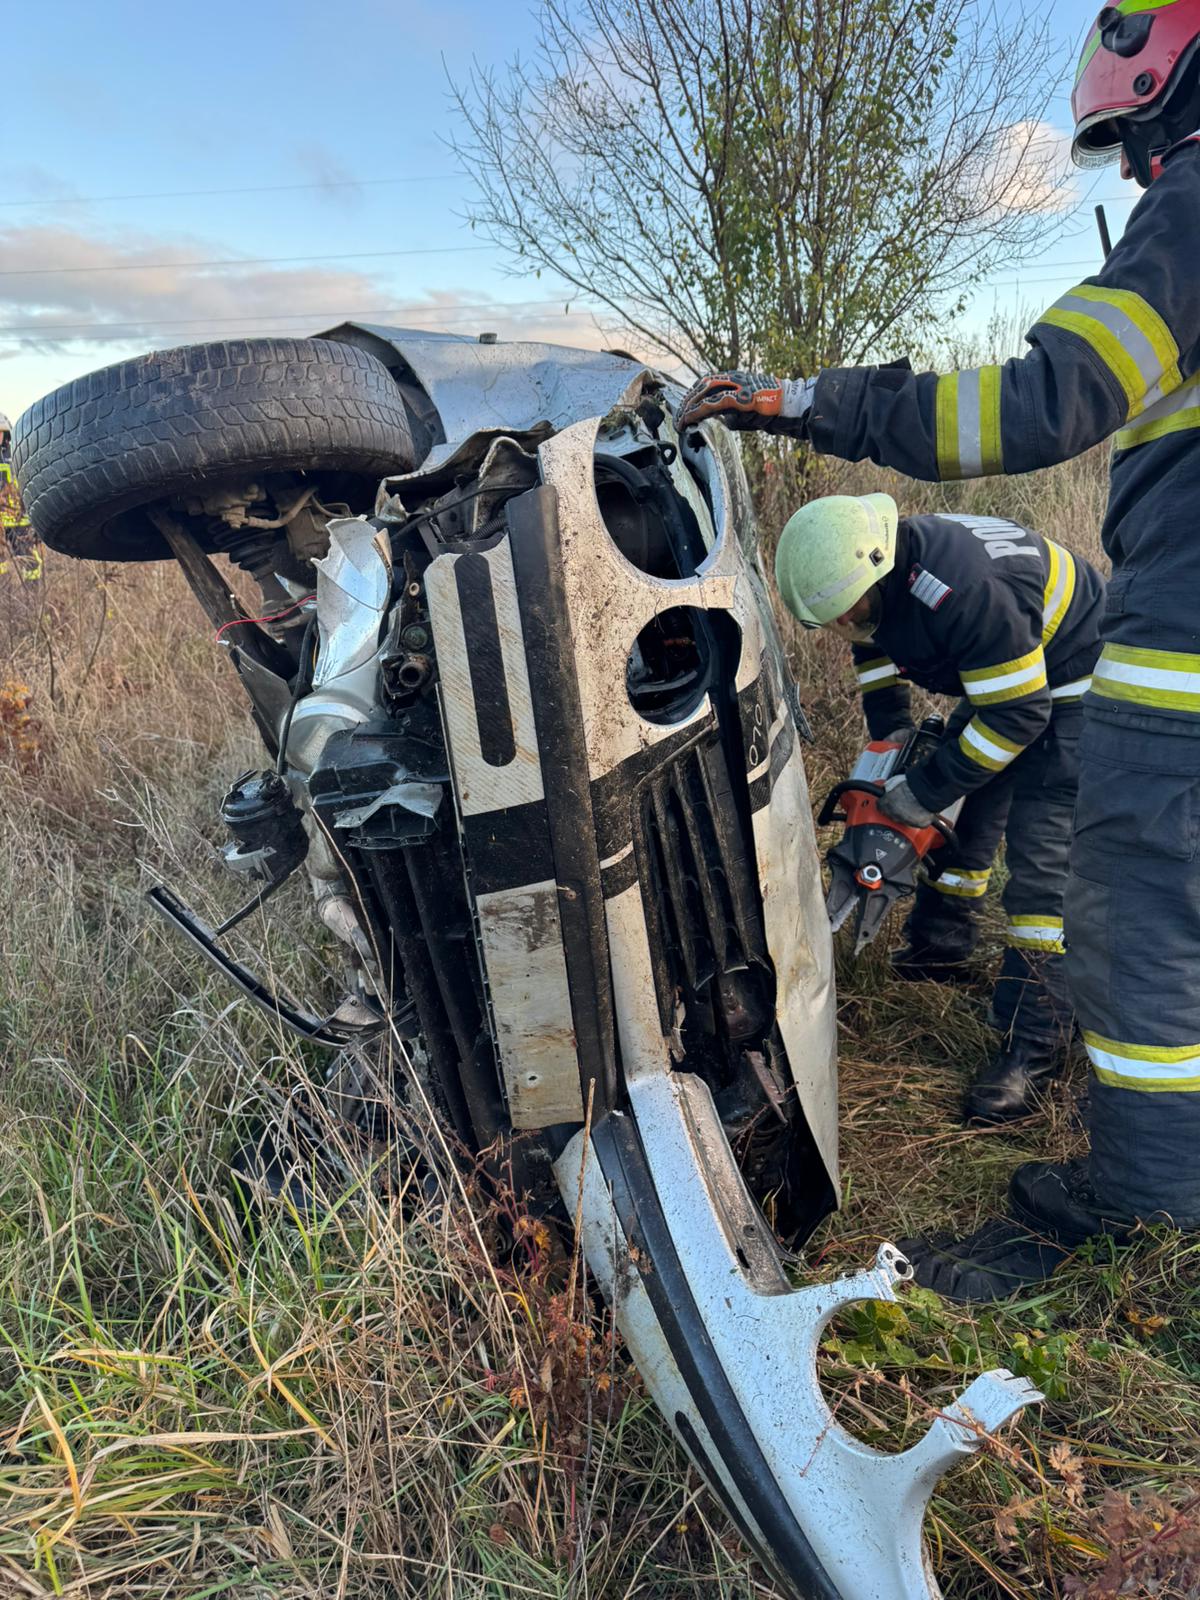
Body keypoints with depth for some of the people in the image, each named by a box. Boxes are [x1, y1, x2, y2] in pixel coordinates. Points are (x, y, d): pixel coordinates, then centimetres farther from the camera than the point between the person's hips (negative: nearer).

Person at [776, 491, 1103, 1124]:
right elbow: (874, 653, 9)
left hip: (1073, 682, -9)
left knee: (1040, 853, -14)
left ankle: (1033, 1042, -9)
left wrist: (924, 791, -24)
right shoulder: (874, 570, -11)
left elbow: (1016, 716, -32)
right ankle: (940, 944, 35)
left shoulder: (964, 590, -39)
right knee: (964, 814, 15)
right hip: (995, 680, 9)